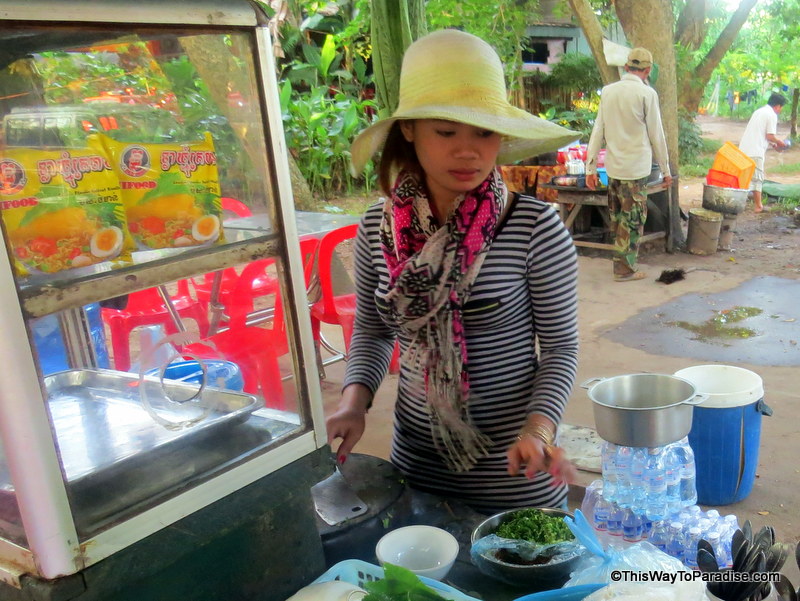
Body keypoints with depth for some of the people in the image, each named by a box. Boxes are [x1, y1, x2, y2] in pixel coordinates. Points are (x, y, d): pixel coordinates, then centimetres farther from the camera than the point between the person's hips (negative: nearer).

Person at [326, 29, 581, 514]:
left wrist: (538, 428, -22)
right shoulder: (379, 226, -7)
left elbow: (561, 346, -8)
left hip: (513, 467, -3)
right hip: (418, 453, 3)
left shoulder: (536, 227, -17)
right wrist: (355, 401, -8)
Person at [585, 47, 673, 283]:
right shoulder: (646, 93, -10)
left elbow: (598, 130, 5)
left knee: (618, 216, 16)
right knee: (633, 219, 3)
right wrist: (665, 169, 3)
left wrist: (591, 166, 8)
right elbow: (656, 135, -6)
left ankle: (622, 261, 27)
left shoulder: (608, 91, 5)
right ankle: (625, 269, 9)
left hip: (613, 166, 6)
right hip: (635, 167, -5)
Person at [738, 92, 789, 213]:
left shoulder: (759, 111, 20)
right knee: (757, 178, -1)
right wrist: (779, 142, 5)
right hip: (756, 152, -8)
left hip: (744, 148, 8)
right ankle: (758, 206, 4)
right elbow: (770, 136, -12)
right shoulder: (772, 115, -6)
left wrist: (772, 143, 21)